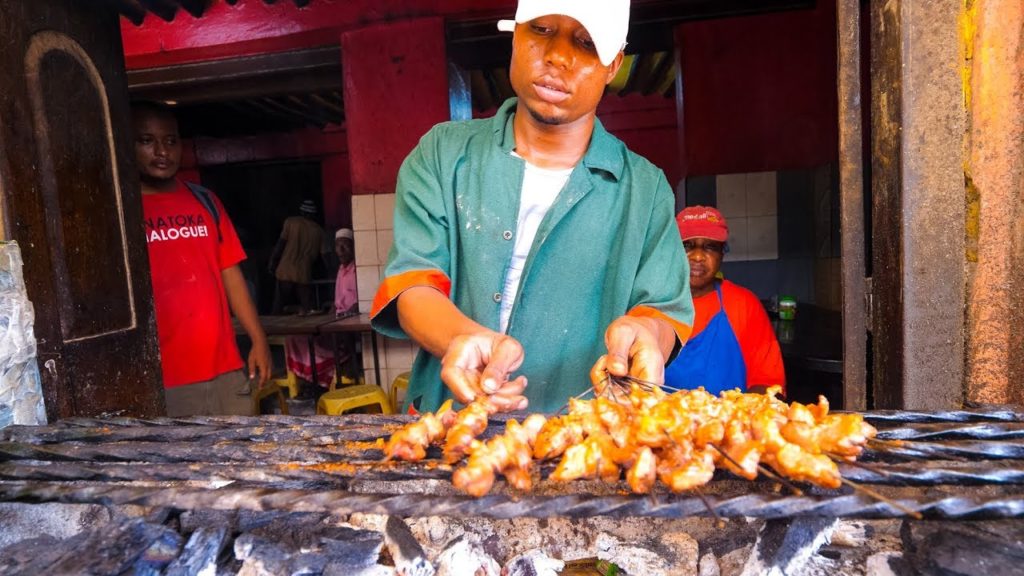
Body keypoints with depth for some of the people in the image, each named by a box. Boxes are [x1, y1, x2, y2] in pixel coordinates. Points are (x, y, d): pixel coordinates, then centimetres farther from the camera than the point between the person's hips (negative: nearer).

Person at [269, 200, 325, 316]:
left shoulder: (291, 222, 2)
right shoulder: (319, 230, 7)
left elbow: (280, 244, -3)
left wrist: (272, 263, 3)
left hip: (286, 271, -1)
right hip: (305, 274, 1)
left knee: (278, 308, 5)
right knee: (307, 308, 4)